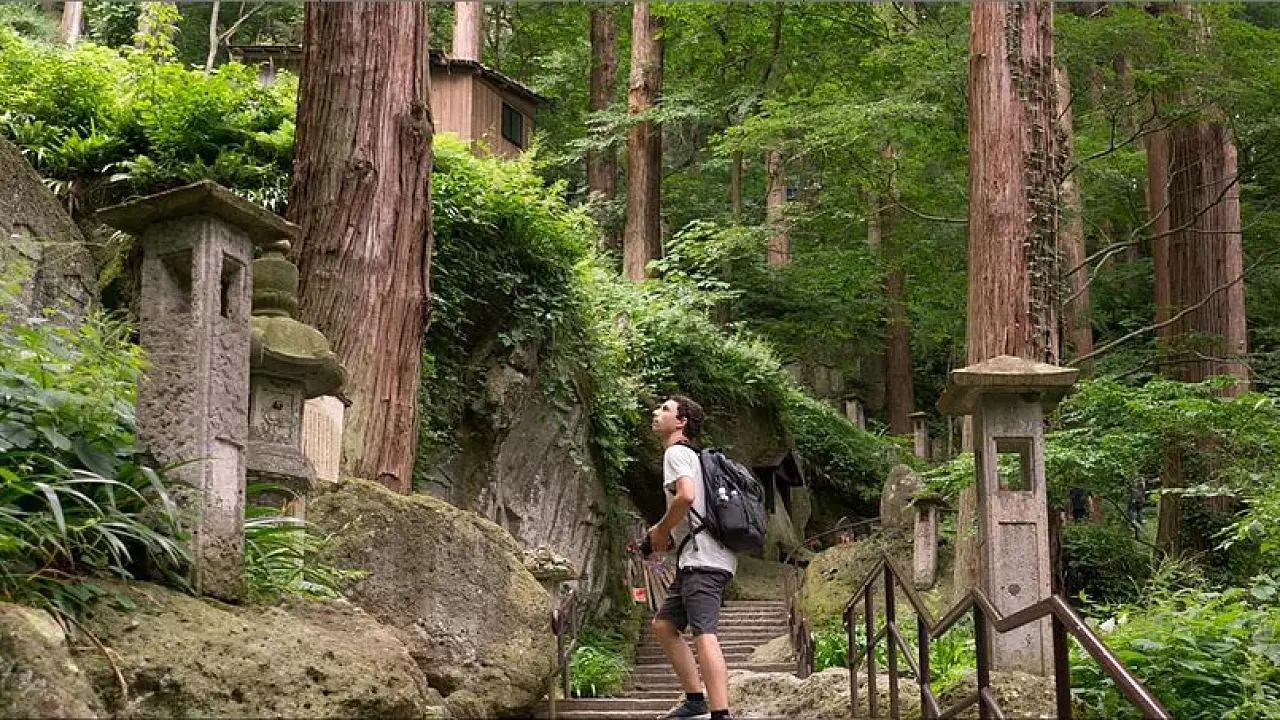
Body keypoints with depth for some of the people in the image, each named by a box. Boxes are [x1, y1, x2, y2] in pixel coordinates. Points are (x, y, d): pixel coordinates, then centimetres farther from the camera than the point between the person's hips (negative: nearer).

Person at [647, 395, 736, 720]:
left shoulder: (676, 452, -5)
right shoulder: (689, 456, 25)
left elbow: (685, 496, -24)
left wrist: (660, 530, -8)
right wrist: (669, 538, 17)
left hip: (702, 559, -11)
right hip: (696, 558, 11)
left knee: (704, 635, -18)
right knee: (663, 624, 17)